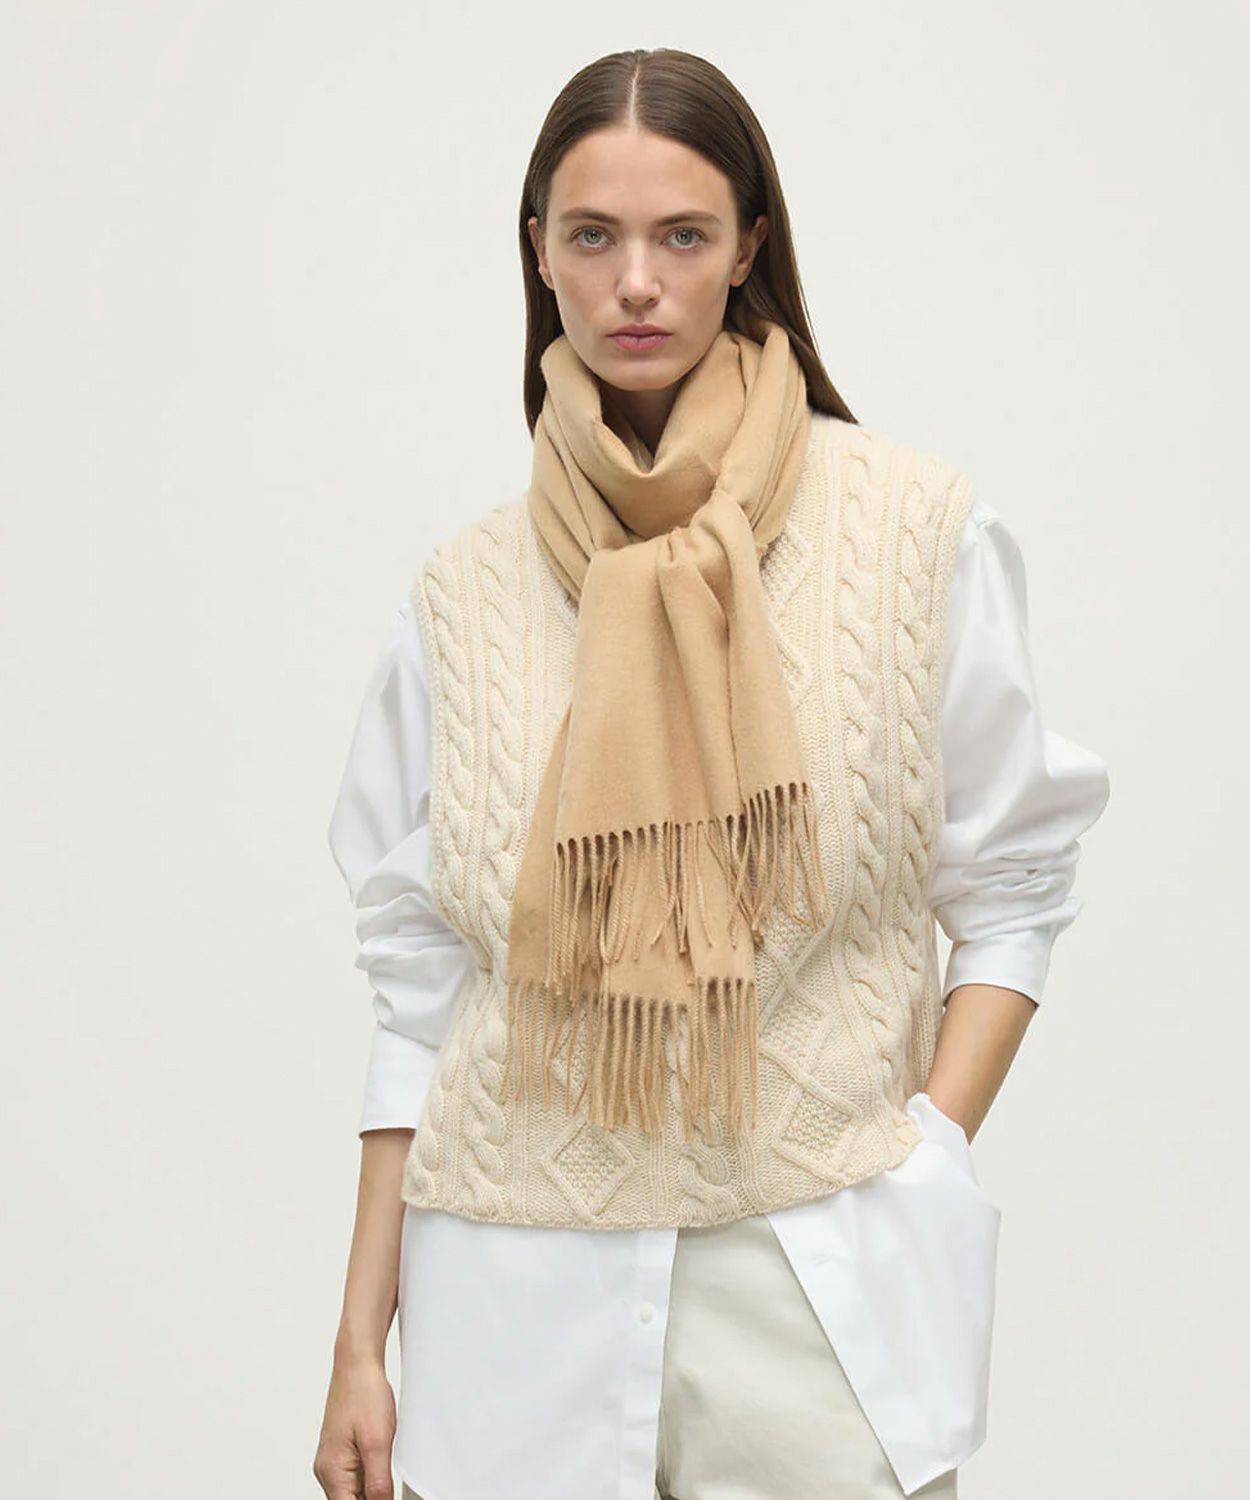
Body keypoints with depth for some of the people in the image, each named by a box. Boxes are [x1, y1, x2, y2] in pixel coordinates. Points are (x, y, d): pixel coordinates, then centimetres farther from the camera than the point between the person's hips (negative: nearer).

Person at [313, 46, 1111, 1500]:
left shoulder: (912, 528, -2)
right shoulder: (465, 590, 4)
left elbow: (1012, 888, 2)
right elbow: (420, 986, 6)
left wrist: (924, 1171, -10)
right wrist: (362, 1344, 5)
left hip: (815, 1283, -1)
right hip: (517, 1292, 2)